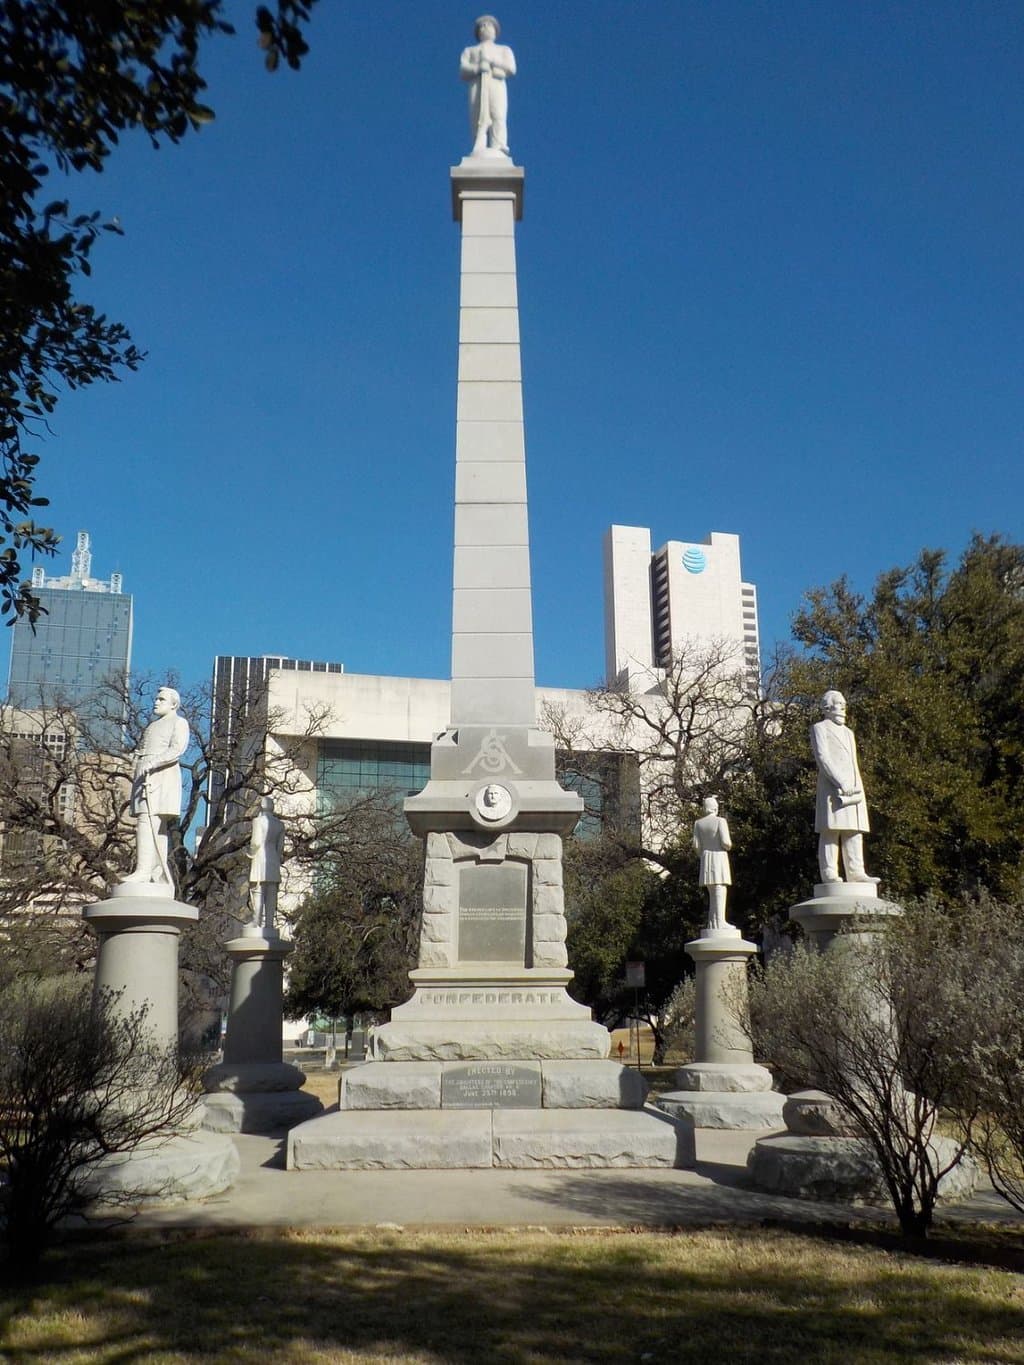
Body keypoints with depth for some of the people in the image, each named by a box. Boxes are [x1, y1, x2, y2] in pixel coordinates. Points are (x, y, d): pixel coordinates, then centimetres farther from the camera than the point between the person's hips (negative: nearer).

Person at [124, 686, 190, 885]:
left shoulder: (179, 722, 2)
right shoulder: (152, 725, 28)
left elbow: (177, 749, -14)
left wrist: (153, 762, -26)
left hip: (161, 775, -9)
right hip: (145, 776, 9)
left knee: (147, 819, -21)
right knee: (157, 823, 5)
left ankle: (143, 870, -28)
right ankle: (159, 872, 4)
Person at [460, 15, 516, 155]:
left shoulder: (504, 50, 32)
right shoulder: (469, 51, 32)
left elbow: (511, 69, 11)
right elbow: (463, 71, 11)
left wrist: (492, 61, -1)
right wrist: (478, 67, -9)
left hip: (497, 85, 0)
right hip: (477, 86, 0)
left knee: (498, 118, -22)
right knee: (478, 120, -19)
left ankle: (497, 152, -36)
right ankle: (478, 154, -33)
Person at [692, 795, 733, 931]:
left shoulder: (698, 823, 6)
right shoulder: (720, 821, -7)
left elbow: (696, 845, 3)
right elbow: (725, 842, -14)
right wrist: (729, 846, 9)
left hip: (706, 859, 5)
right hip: (719, 857, -5)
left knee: (712, 893, 11)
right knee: (720, 891, -7)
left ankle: (712, 923, 8)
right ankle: (720, 921, -13)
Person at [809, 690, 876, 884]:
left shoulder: (848, 732, 29)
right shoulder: (820, 728, 5)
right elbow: (823, 758, -9)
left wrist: (859, 788, 10)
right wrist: (841, 783, -18)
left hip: (853, 791, 8)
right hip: (832, 791, -7)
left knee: (854, 832, 2)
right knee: (830, 831, -9)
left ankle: (855, 873, 1)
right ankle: (829, 874, -11)